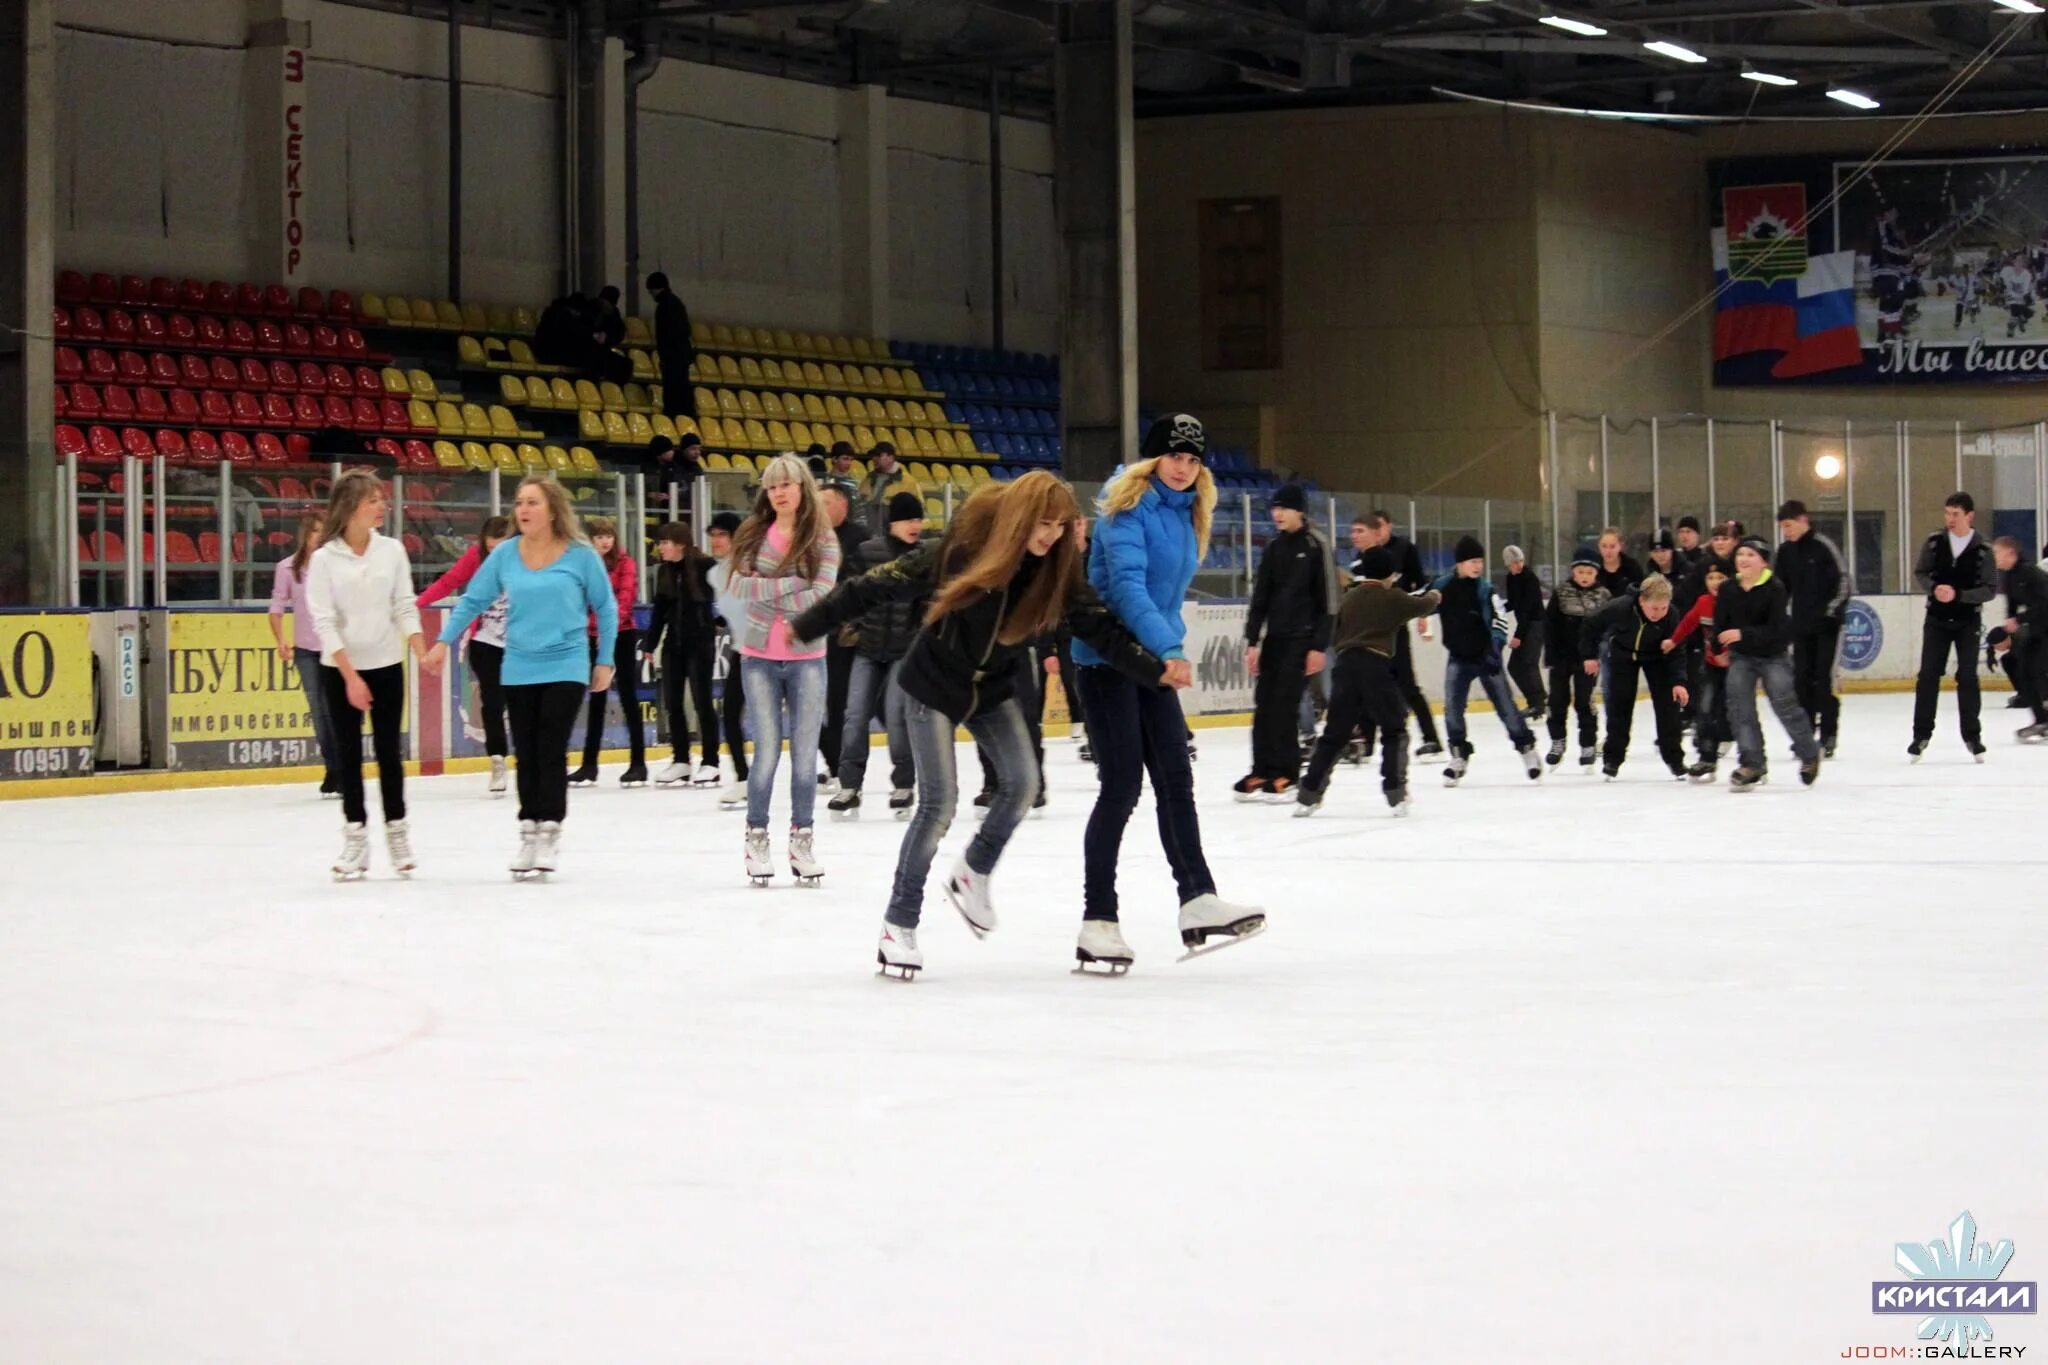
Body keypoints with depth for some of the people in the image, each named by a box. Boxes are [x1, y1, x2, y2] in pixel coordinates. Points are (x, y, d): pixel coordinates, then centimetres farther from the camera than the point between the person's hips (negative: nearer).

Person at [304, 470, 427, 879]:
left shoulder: (392, 551, -1)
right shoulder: (324, 559, -9)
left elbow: (405, 608, 1)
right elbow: (324, 622, -11)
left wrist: (421, 650, -14)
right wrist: (350, 675, -17)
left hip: (387, 665, 2)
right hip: (340, 669, -2)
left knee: (390, 749, 7)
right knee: (348, 751, 4)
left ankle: (397, 830, 17)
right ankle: (355, 837, 11)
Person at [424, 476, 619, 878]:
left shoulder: (580, 555, -7)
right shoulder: (505, 555, -1)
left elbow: (606, 607, 1)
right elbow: (473, 600, 6)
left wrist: (604, 661, 2)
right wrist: (444, 642, -1)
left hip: (565, 668, -3)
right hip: (519, 670, 3)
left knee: (551, 751, -7)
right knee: (526, 755, 8)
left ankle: (549, 830, 2)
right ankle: (529, 831, 16)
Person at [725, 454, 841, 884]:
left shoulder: (823, 539, -1)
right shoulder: (753, 534, 3)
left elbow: (821, 596, -12)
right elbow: (738, 585, -10)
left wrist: (767, 594, -11)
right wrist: (792, 585, -15)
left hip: (807, 659, 0)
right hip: (760, 659, 0)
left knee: (805, 752, 3)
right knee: (767, 750, -3)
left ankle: (801, 839, 13)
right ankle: (757, 837, 9)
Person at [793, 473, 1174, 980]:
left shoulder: (1057, 571, -13)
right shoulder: (962, 551, -25)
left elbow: (1101, 628, -12)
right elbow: (882, 585, -19)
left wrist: (1156, 671, -24)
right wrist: (809, 625, -16)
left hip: (993, 691, 5)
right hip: (933, 687, -5)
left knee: (1021, 784, -11)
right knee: (939, 803, -10)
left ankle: (973, 875, 16)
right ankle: (899, 925, 2)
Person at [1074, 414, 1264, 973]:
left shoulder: (1187, 513, 11)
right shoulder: (1129, 507, -15)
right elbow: (1127, 585, -27)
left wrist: (1171, 649, 16)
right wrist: (1168, 649, -37)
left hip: (1153, 659, 8)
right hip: (1106, 657, -8)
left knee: (1175, 779, 7)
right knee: (1122, 784, -9)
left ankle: (1197, 901, 11)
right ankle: (1097, 922, -5)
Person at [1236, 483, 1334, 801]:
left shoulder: (1315, 547, -6)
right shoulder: (1274, 548, 11)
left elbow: (1327, 600, -8)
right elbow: (1260, 597, 13)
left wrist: (1319, 646, -12)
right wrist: (1252, 641, 7)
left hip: (1302, 638, -6)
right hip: (1274, 637, 6)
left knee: (1284, 704, -10)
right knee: (1264, 704, 2)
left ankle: (1285, 775, -5)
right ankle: (1262, 773, 8)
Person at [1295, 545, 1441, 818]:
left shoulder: (1348, 598, 15)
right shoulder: (1391, 598, 2)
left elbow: (1335, 636, 17)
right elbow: (1422, 607, 16)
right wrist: (1434, 597, 38)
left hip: (1346, 665, 5)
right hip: (1375, 666, -5)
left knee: (1334, 734, 10)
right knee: (1394, 731, 8)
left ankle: (1308, 795, 8)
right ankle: (1395, 793, -1)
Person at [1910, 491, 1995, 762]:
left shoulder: (1982, 550, -9)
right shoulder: (1933, 543, -2)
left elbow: (1990, 590, -9)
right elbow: (1920, 573, 8)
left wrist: (1958, 595, -22)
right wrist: (1934, 588, -14)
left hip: (1968, 622, -2)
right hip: (1937, 619, 2)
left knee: (1967, 677, 0)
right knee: (1928, 675, -1)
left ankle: (1972, 735, 11)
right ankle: (1921, 734, 7)